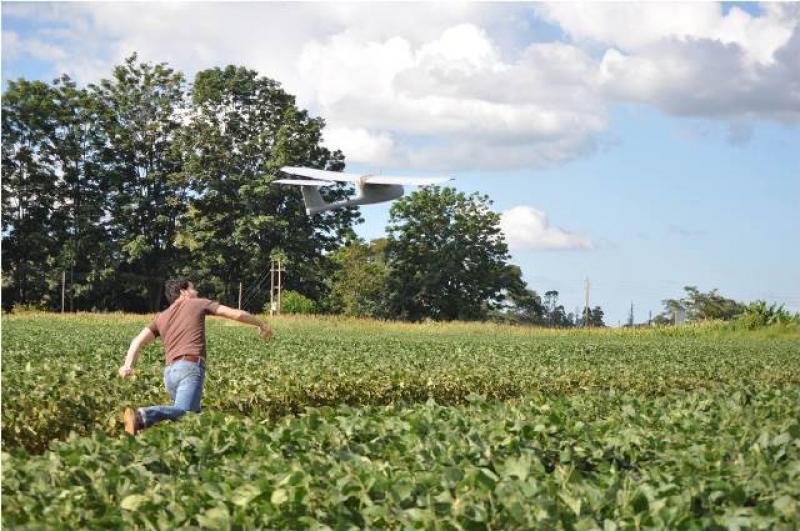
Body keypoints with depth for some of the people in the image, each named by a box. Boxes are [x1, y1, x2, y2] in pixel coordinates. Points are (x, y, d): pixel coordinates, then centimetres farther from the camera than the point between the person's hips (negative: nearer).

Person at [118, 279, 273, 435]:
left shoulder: (161, 317, 26)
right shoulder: (198, 304, 15)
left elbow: (138, 341, 12)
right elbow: (236, 314, 13)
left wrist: (128, 365, 2)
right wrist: (261, 324, 26)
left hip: (169, 372, 7)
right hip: (191, 367, -7)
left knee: (193, 412, 17)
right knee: (182, 411, -25)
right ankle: (142, 416, -48)